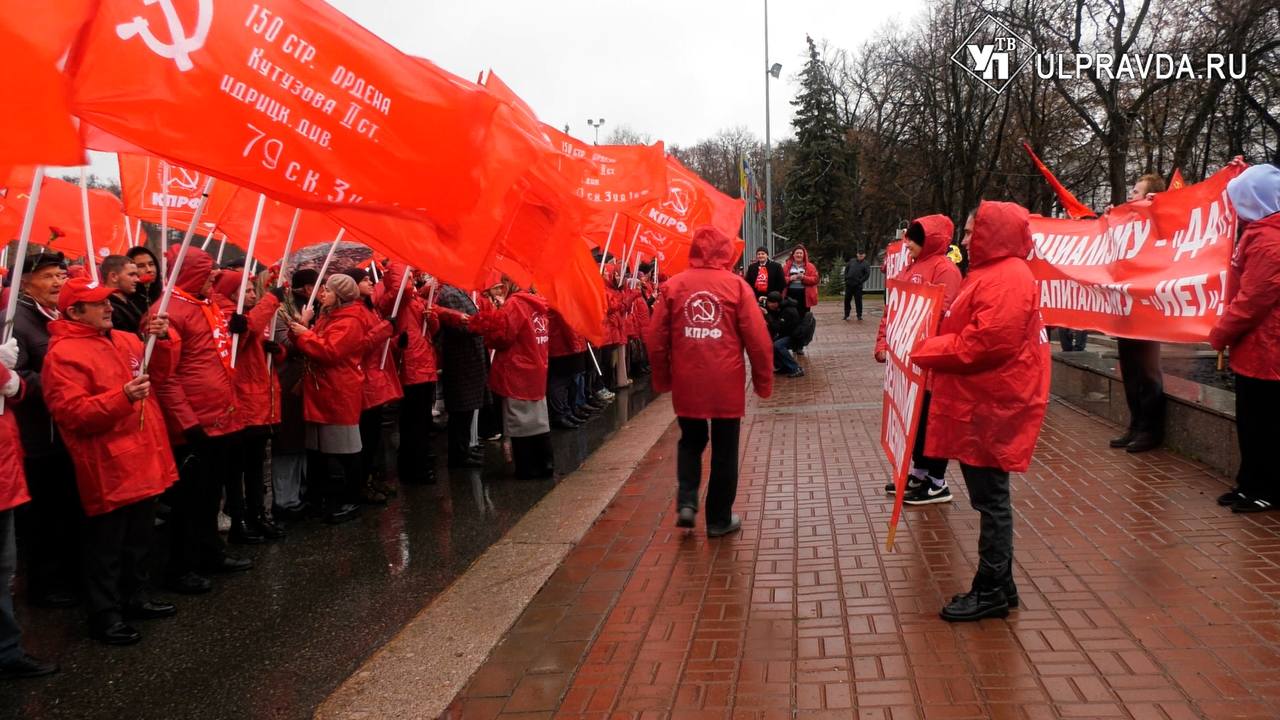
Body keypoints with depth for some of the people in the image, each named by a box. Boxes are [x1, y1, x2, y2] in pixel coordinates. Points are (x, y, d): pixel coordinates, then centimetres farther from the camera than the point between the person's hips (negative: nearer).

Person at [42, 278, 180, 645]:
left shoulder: (124, 339, 11)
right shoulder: (63, 354, -14)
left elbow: (158, 372, 18)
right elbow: (72, 413, -21)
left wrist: (161, 341, 0)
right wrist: (123, 397, -31)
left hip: (143, 459, 8)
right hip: (108, 467, -8)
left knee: (139, 538, 20)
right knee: (107, 547, 3)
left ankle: (136, 598, 33)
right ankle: (105, 615, 14)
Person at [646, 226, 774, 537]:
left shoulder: (673, 286, 0)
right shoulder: (737, 285, -4)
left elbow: (655, 339, 2)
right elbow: (758, 339, -6)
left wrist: (662, 379, 16)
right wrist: (763, 380, 6)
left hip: (686, 383, 2)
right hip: (726, 383, -2)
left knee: (691, 441, 22)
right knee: (724, 451, 11)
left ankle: (686, 502, 7)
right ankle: (720, 519, 19)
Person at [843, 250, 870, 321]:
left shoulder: (865, 264, -1)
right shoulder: (852, 261, 10)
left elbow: (867, 274, -8)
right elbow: (846, 269, 17)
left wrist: (861, 281, -14)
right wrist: (846, 277, 5)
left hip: (858, 285, -4)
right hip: (849, 284, 4)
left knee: (858, 300, -3)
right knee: (847, 299, 7)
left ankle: (859, 315, 6)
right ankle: (846, 315, 16)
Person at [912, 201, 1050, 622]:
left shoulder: (1006, 279, -16)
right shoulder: (992, 274, 19)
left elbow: (986, 343, -25)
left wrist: (927, 352, -15)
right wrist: (934, 350, 6)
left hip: (991, 408, -10)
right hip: (979, 405, 11)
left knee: (990, 499, -2)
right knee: (989, 498, 15)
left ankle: (991, 591, 8)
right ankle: (999, 585, 24)